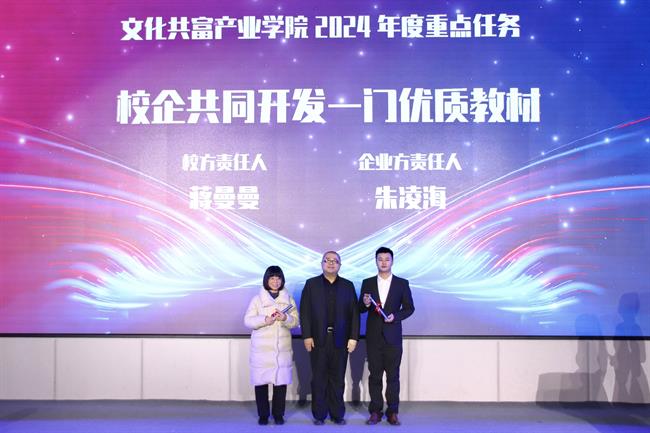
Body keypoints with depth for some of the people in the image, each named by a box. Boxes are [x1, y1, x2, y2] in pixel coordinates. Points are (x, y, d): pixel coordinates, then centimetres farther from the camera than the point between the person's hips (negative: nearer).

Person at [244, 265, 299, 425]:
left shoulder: (288, 299, 8)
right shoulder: (257, 299, 3)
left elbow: (295, 321, 5)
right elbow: (248, 321, -3)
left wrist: (285, 318, -16)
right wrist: (266, 320, -17)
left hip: (282, 348, 1)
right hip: (261, 349, -1)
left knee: (281, 381, 0)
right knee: (261, 381, 0)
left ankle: (278, 414, 15)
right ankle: (263, 414, 15)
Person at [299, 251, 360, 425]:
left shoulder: (348, 285, 8)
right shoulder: (311, 284, 5)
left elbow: (354, 313, 4)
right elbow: (305, 312, 1)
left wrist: (353, 337, -3)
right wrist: (307, 336, -7)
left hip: (340, 340, 1)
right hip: (318, 339, -1)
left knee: (338, 379, 6)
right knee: (319, 378, 4)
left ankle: (337, 414, 16)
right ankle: (319, 414, 13)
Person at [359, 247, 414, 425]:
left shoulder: (402, 283, 2)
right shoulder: (367, 283, 6)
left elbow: (409, 308, 3)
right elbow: (361, 309, 7)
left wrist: (395, 316, -14)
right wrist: (365, 304, -16)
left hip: (393, 336, -1)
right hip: (373, 337, 1)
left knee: (393, 375, 3)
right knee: (374, 375, 5)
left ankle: (392, 412, 12)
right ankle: (375, 412, 12)